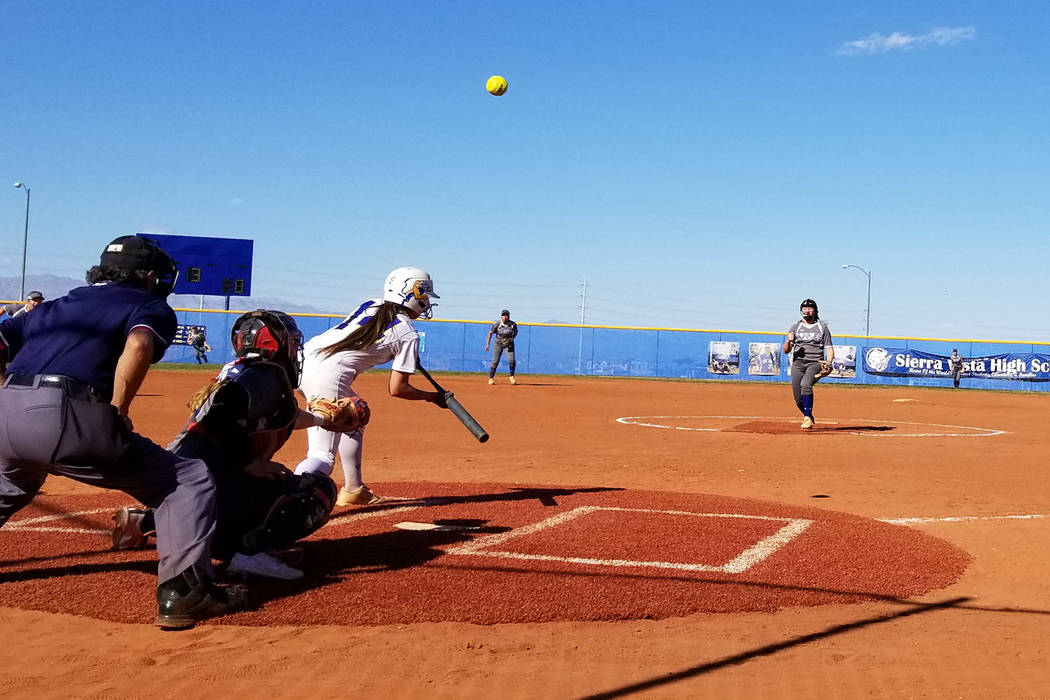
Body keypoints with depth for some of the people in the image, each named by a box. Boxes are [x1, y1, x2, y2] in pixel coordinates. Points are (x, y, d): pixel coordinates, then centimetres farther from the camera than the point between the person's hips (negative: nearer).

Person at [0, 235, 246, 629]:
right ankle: (184, 591, -7)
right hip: (67, 415, -7)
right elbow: (137, 347, -10)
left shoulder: (52, 307, 32)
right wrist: (117, 413, -3)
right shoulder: (150, 307, 14)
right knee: (190, 479, 5)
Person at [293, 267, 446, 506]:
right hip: (329, 377, -8)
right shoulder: (408, 335, 2)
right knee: (322, 456, -8)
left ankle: (353, 490, 35)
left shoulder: (370, 305, 18)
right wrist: (432, 397, 18)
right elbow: (396, 389, 2)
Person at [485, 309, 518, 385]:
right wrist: (487, 344, -8)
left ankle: (512, 377, 9)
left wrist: (512, 338, -4)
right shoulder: (497, 324, -13)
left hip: (509, 344, 1)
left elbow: (516, 332, 10)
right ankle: (491, 378, 9)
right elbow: (490, 333, -4)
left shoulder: (513, 324, -10)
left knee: (511, 360, -12)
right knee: (495, 361, -5)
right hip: (498, 343, -1)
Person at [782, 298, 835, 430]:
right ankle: (808, 417, 25)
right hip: (798, 364, 2)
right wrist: (789, 341, -14)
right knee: (798, 399, -3)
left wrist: (828, 364, -11)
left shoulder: (822, 328, 11)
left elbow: (829, 349, 8)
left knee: (805, 384, -32)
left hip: (815, 363, -2)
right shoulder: (795, 327, 13)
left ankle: (807, 418, -30)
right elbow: (786, 351, 9)